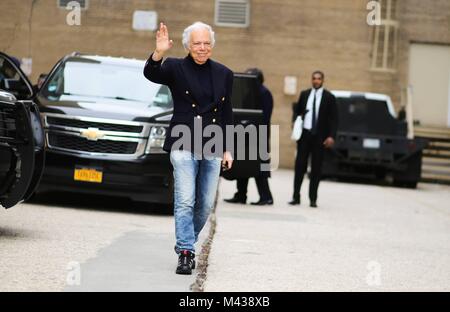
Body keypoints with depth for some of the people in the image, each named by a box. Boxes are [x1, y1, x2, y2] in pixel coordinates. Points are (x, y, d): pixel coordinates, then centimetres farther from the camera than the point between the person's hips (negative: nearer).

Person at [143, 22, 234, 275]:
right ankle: (186, 253, -8)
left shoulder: (224, 74, 11)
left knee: (206, 205, 7)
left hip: (212, 149, 4)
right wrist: (159, 54, -38)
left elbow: (227, 115, 15)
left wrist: (227, 149, 11)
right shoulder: (176, 68, 1)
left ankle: (187, 242, 26)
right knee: (185, 202, -11)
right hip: (184, 146, -4)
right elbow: (151, 74, -18)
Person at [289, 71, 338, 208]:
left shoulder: (329, 97, -1)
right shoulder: (304, 94, 9)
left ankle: (313, 199, 7)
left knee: (316, 168, 2)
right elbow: (297, 111, 16)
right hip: (304, 133, 2)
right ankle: (296, 197, 3)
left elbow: (333, 118, -3)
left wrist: (331, 136, -12)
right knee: (299, 165, 0)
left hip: (319, 136, -2)